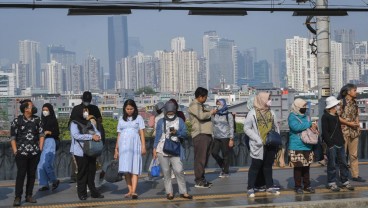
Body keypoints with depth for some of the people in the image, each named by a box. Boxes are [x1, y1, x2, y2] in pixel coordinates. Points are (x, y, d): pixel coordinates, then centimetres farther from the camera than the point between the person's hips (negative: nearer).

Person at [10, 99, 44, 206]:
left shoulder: (37, 119, 7)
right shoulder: (17, 120, -2)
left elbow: (41, 134, 11)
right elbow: (13, 137, -2)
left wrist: (40, 148, 3)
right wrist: (15, 151, -9)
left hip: (35, 152, 3)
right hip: (22, 152, -3)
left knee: (32, 174, 7)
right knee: (21, 174, -6)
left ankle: (29, 196, 16)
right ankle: (18, 197, 0)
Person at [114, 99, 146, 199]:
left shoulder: (138, 118, 10)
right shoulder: (121, 119, 16)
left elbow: (142, 133, 5)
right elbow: (119, 135, 15)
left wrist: (143, 146, -3)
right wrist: (116, 149, 12)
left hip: (135, 145, -3)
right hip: (123, 146, 3)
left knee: (134, 169, -9)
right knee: (126, 169, -2)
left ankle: (134, 191, -19)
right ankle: (130, 190, 2)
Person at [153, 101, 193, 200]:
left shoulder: (179, 120, 8)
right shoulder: (161, 121, 9)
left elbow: (184, 134, 4)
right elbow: (157, 136, 11)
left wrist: (176, 132, -14)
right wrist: (154, 148, 6)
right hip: (162, 150, 1)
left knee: (179, 170, -7)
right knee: (166, 172, 3)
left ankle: (183, 192, 2)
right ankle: (169, 192, 10)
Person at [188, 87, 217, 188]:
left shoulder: (200, 105, 23)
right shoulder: (194, 105, -8)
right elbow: (201, 116, -21)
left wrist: (210, 111, 10)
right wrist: (210, 113, -6)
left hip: (206, 134, 10)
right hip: (199, 135, -10)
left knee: (204, 158, 13)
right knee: (200, 158, -8)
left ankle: (202, 179, 20)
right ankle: (198, 181, -6)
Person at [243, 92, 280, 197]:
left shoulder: (271, 113, 10)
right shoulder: (253, 113, -7)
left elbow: (276, 127, 15)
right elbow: (247, 128, -8)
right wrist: (258, 139, -15)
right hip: (259, 145, -5)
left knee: (268, 166, 14)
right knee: (255, 166, -1)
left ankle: (270, 187, 21)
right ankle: (250, 188, 5)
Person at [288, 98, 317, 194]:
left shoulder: (306, 117, 15)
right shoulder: (292, 117, -6)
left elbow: (313, 126, 18)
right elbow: (296, 126, -23)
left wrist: (314, 127, -8)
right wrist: (309, 124, -15)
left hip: (307, 146, 6)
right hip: (296, 147, -6)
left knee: (306, 167, 11)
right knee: (298, 168, -1)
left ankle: (307, 185, 20)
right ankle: (298, 186, 8)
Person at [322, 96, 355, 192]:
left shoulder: (337, 116, 16)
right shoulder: (325, 117, -8)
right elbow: (325, 132, -12)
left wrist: (342, 140, 13)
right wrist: (330, 143, -16)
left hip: (340, 144, 7)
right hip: (331, 144, -7)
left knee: (343, 163, 9)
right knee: (332, 164, 0)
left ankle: (345, 181, 17)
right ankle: (331, 183, 8)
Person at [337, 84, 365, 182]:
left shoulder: (354, 102, 12)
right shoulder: (341, 102, -10)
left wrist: (357, 123, 2)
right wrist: (349, 123, -17)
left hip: (354, 131, 7)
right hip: (344, 131, -7)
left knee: (354, 154, 11)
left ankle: (355, 175, 16)